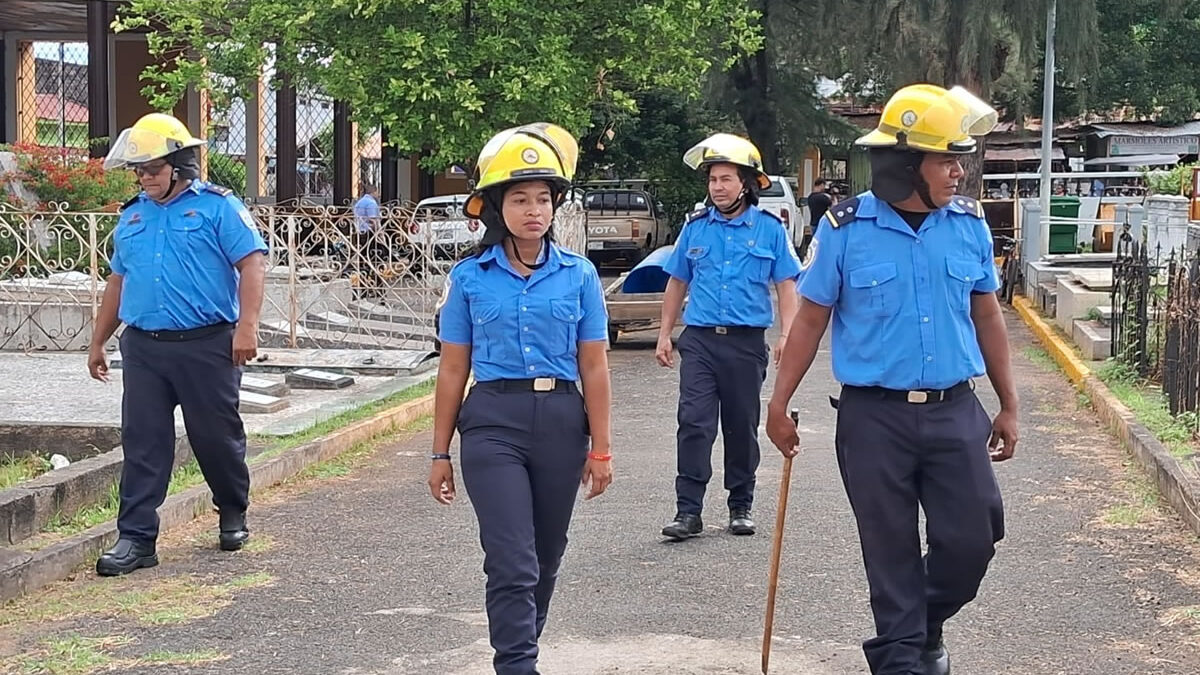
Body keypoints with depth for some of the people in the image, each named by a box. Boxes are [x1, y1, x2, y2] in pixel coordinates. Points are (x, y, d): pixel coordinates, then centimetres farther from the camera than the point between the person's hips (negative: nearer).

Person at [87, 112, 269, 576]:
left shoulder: (217, 207, -2)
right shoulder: (132, 217, 16)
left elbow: (252, 263, -9)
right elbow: (118, 282, 23)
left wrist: (246, 326, -20)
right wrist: (98, 342, 23)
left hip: (207, 346, -5)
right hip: (143, 349, 5)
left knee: (217, 437, 6)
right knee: (142, 443, 0)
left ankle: (233, 515, 29)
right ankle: (136, 538, 1)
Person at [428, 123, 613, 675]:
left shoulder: (578, 275, 2)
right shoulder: (471, 278, 0)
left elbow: (594, 368, 4)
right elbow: (453, 370, 4)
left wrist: (601, 449, 2)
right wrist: (440, 453, 5)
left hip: (560, 422, 2)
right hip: (493, 421, -2)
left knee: (544, 558, 14)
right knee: (512, 561, -10)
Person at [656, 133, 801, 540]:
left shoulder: (769, 228, 3)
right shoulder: (696, 227, 8)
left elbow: (786, 285, 4)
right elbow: (677, 283, 15)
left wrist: (788, 334, -7)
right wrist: (665, 334, 12)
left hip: (746, 342, -1)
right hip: (699, 340, 1)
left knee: (742, 427, 9)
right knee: (694, 424, -8)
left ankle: (741, 507, 21)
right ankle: (688, 511, -7)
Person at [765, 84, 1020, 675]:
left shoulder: (970, 226, 2)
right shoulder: (845, 229, -7)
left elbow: (987, 318, 11)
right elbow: (810, 321, 0)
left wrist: (1008, 405, 13)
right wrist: (779, 405, 0)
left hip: (955, 410, 3)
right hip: (874, 416, -3)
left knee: (972, 538, 3)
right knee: (891, 549, 6)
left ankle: (926, 626, 31)